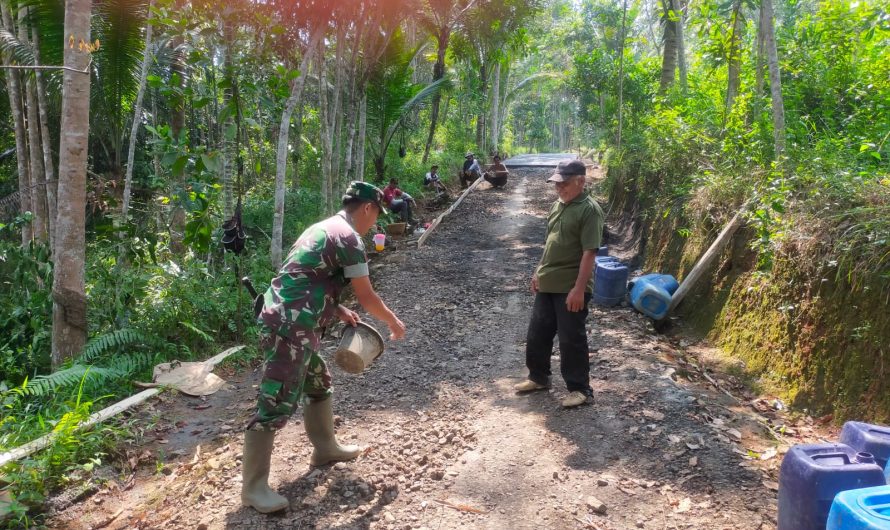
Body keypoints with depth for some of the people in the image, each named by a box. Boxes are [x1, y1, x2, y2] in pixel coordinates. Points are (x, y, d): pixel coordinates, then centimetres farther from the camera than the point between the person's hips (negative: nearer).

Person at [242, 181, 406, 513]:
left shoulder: (325, 228, 19)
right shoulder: (349, 238, -11)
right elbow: (367, 298, -7)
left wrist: (338, 311, 18)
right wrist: (393, 322, 10)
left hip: (289, 323, 11)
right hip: (289, 328, -11)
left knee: (318, 383, 24)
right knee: (277, 404, -5)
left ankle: (325, 448, 40)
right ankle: (253, 487, 4)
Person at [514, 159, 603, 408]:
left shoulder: (590, 209, -14)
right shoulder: (557, 205, 12)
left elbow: (589, 252, -19)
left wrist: (579, 289, -22)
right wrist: (539, 272, 19)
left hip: (571, 288, -8)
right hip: (547, 284, 8)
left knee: (571, 339, 2)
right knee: (537, 333, 15)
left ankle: (579, 388, 18)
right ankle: (539, 377, 33)